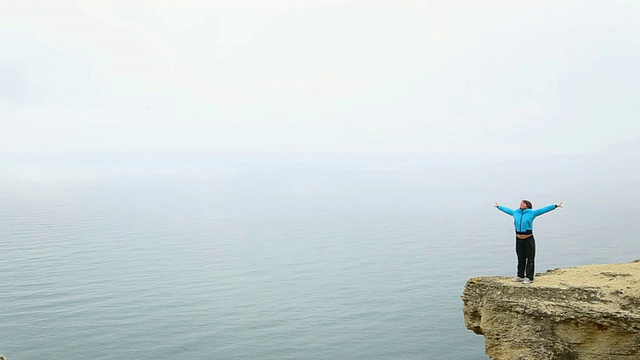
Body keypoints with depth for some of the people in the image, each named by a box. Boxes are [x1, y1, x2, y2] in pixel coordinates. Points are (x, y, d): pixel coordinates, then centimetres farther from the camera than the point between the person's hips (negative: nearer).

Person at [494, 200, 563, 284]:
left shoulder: (532, 213, -1)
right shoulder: (515, 212, 11)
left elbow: (544, 210, -3)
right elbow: (507, 210, 27)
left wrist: (556, 206, -6)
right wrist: (499, 206, 39)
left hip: (528, 239, -4)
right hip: (519, 240, 5)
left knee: (529, 259, 1)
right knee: (521, 259, 12)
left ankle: (529, 278, 4)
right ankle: (520, 276, 20)